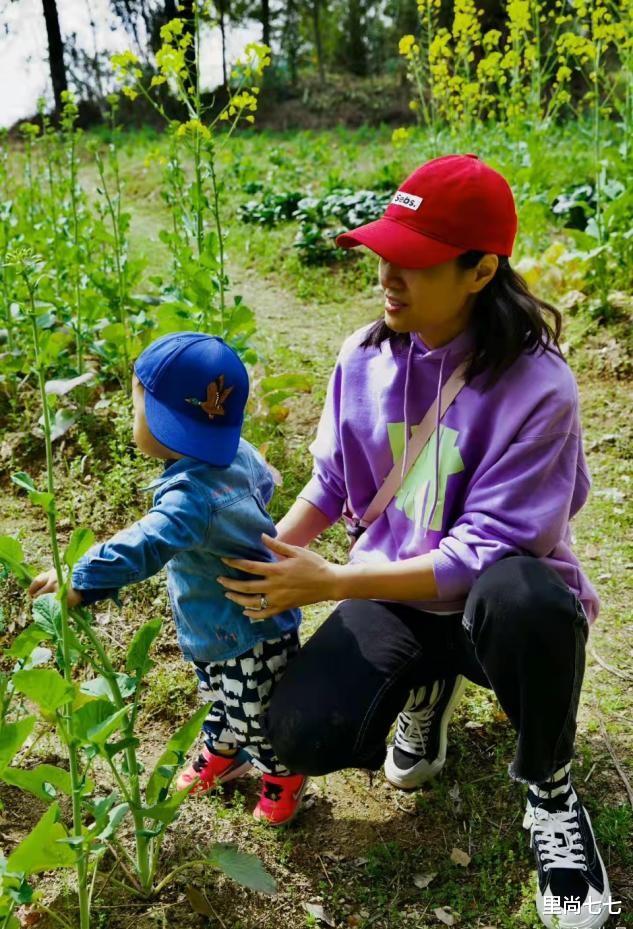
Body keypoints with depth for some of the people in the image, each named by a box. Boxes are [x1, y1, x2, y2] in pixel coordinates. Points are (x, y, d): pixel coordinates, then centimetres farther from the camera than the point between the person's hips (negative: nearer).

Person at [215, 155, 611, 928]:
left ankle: (550, 792, -8)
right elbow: (330, 484, 7)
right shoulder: (364, 356, -5)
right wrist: (269, 557, -9)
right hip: (397, 594, 4)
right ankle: (426, 683, 16)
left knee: (523, 601, -41)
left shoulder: (535, 385, -22)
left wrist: (332, 583, -27)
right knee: (300, 737, -19)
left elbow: (486, 549, -25)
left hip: (494, 599, -3)